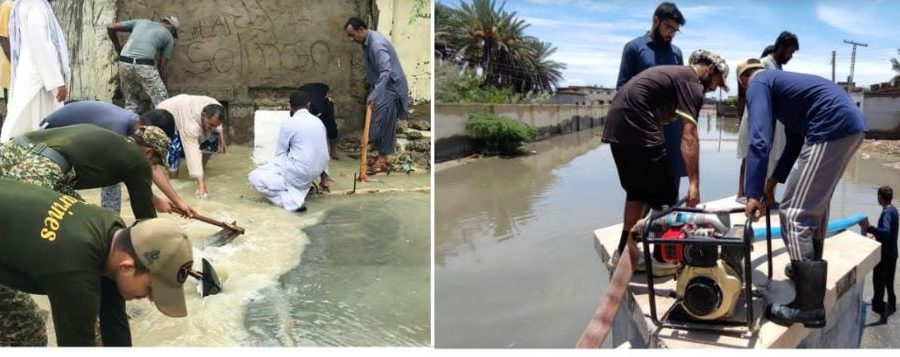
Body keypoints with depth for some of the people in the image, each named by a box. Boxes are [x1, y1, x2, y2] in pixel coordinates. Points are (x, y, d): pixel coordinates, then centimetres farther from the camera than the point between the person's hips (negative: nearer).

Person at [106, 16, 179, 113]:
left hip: (125, 63, 5)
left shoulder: (141, 22, 26)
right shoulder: (169, 37, 17)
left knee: (130, 103, 20)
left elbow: (110, 27, 22)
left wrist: (117, 46, 36)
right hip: (144, 65, -4)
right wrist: (165, 89, 23)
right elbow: (163, 66, 14)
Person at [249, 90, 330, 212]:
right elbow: (324, 152, 15)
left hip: (299, 171, -7)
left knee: (255, 177, -1)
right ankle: (305, 186, 20)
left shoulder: (288, 123, -11)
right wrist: (324, 178, 26)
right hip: (315, 172, 7)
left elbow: (280, 153, -2)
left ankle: (292, 199, -14)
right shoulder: (318, 122, 7)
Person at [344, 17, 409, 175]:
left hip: (389, 87, -10)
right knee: (377, 122, 11)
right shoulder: (367, 41, 5)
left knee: (385, 123, -6)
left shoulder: (377, 44, -27)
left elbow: (386, 72, -36)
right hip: (380, 86, 10)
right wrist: (373, 92, 23)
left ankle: (382, 159, 1)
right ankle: (382, 156, 19)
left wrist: (374, 95, -42)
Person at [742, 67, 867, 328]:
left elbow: (760, 140, -14)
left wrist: (753, 194, -16)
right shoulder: (778, 82, 29)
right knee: (815, 202, 26)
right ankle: (810, 269, 41)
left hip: (832, 128, -10)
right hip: (850, 124, 10)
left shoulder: (758, 84, 1)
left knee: (795, 213, -8)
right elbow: (795, 143, 32)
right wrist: (772, 183, 31)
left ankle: (809, 306, -8)